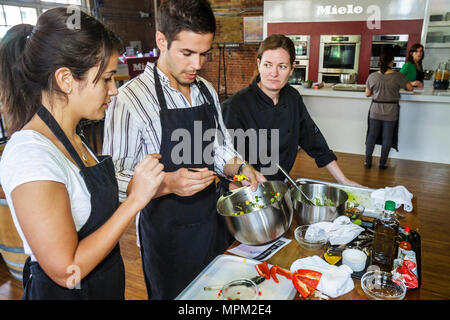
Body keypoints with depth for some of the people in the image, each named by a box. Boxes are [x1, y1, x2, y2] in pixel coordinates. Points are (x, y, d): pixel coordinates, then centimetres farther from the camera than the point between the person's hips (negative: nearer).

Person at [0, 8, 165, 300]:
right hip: (65, 292, -8)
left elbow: (87, 209, 5)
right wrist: (136, 199, -26)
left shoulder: (67, 137, 0)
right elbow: (66, 270, -27)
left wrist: (150, 188, -1)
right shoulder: (31, 154, -28)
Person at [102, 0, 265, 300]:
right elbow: (115, 178, -17)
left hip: (213, 219, 6)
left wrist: (239, 167, -8)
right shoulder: (130, 99, -19)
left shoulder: (207, 90, 2)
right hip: (167, 233, -6)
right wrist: (167, 184, -33)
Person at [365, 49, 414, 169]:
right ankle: (382, 163, 15)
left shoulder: (372, 76, -6)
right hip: (391, 112, -1)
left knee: (372, 136, 11)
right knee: (387, 138, 8)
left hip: (375, 111, 1)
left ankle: (368, 161, 15)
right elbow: (410, 88, 1)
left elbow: (367, 94, 2)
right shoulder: (398, 76, -10)